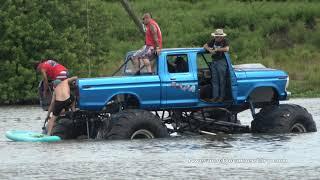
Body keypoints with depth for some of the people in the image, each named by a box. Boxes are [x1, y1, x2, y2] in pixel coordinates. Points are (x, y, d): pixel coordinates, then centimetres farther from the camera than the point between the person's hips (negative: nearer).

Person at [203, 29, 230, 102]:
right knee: (214, 80, 5)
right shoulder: (213, 41, 9)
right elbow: (205, 46, 9)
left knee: (222, 80, -1)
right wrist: (210, 50, -12)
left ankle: (222, 96, 4)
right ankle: (215, 96, 7)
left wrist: (216, 49, -18)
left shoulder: (224, 41, -8)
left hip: (221, 62, -6)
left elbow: (226, 49, -25)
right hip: (214, 62, 6)